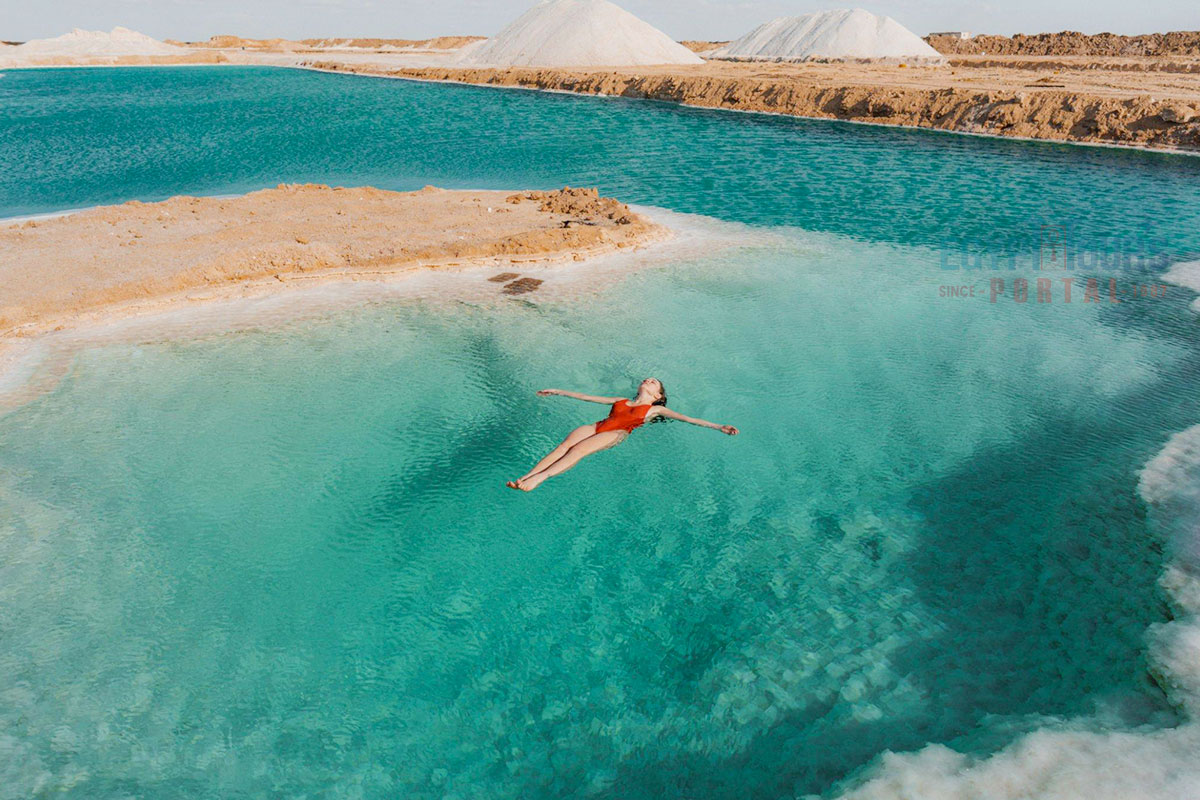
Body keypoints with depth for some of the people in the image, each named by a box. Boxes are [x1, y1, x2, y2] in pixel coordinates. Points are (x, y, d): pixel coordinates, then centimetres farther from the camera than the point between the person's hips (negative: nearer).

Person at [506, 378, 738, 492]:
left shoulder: (655, 409, 23)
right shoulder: (621, 401, 34)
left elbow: (686, 418, 14)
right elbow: (588, 397, 35)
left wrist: (718, 427, 3)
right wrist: (558, 392, 36)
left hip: (617, 434, -4)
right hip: (598, 426, 4)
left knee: (578, 449, -31)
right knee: (565, 445, -25)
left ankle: (538, 479, -47)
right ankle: (524, 477, -39)